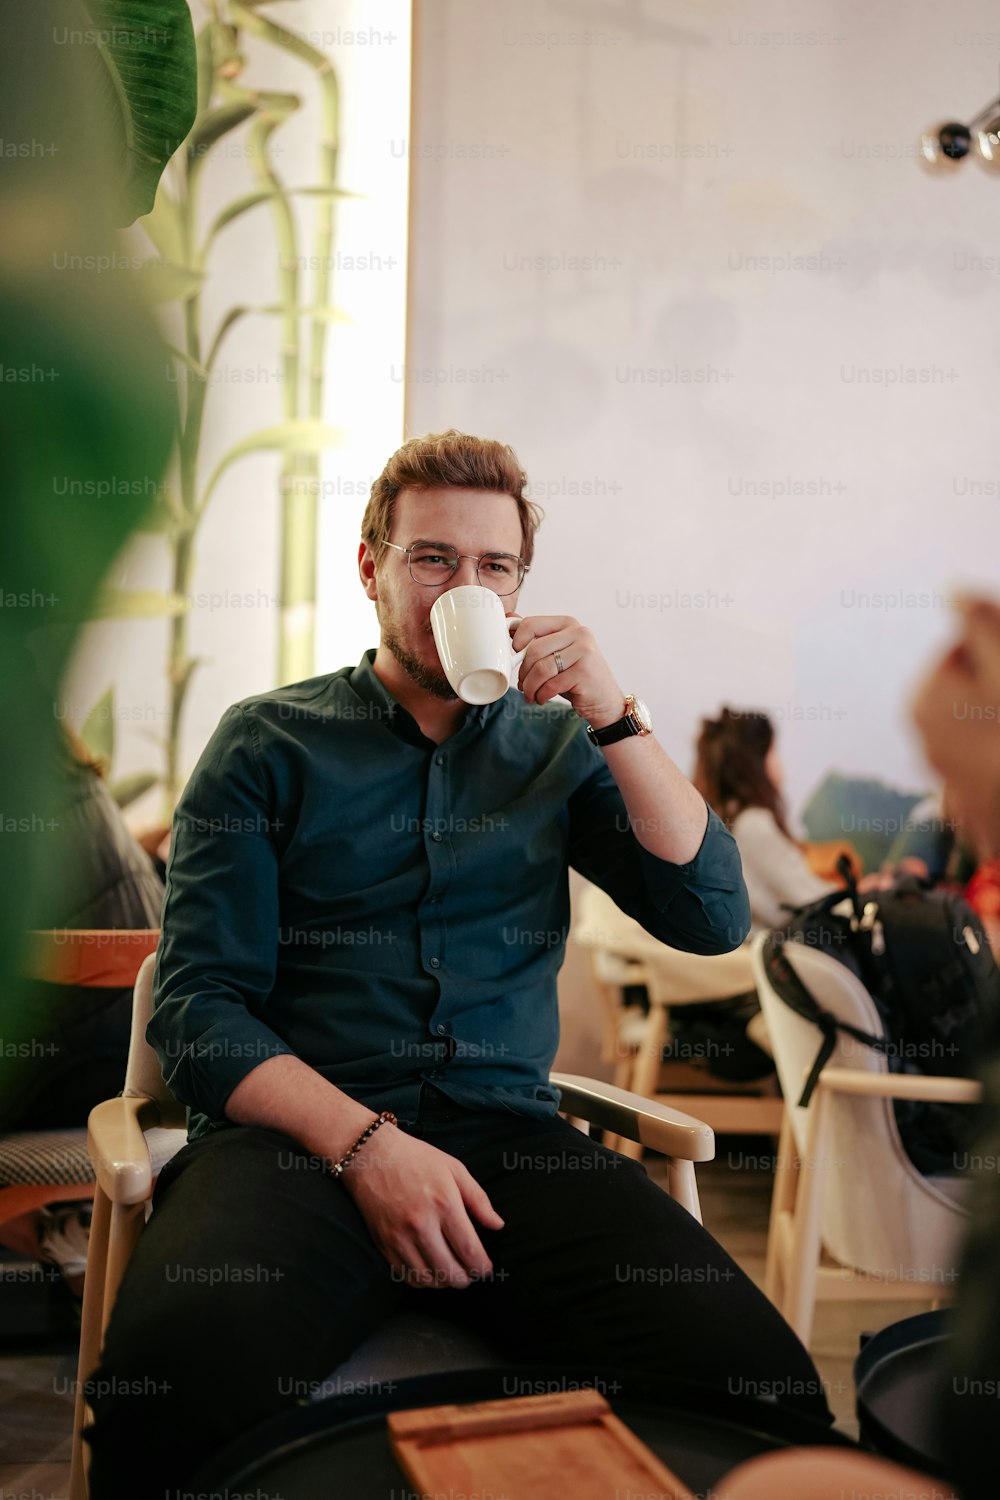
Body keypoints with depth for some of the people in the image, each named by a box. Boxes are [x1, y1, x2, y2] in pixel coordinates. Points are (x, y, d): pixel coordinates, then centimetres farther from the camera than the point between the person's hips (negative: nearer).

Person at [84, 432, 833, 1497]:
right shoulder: (269, 741, 10)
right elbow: (199, 1005, 1)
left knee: (759, 1382, -24)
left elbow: (713, 918, 7)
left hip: (509, 1137, 3)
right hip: (297, 1131, -2)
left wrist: (615, 716, -2)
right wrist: (367, 1144, -14)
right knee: (180, 1373, -36)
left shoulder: (556, 746, 17)